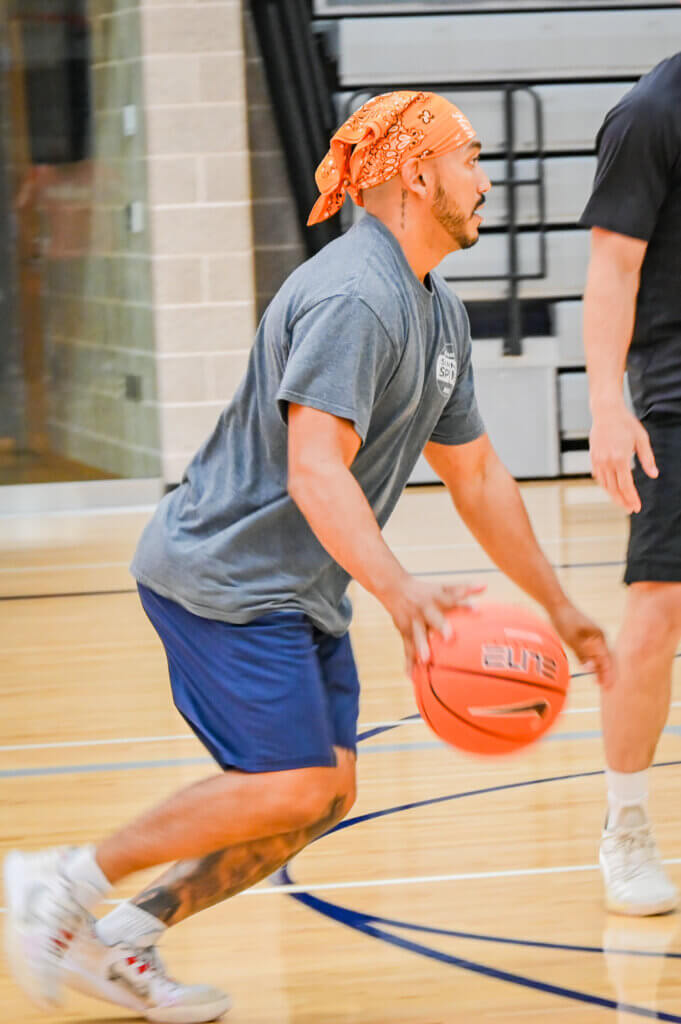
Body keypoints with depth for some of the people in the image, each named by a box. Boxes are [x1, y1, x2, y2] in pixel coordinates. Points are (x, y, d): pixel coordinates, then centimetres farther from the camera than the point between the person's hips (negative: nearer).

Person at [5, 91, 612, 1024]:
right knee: (293, 785, -17)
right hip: (225, 573, -10)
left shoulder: (439, 312, 13)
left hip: (301, 593, 10)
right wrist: (400, 591, -42)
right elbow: (315, 471, -30)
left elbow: (476, 475, 20)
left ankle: (122, 942, 8)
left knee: (327, 796, 3)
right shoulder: (351, 298, -20)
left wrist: (559, 607, 21)